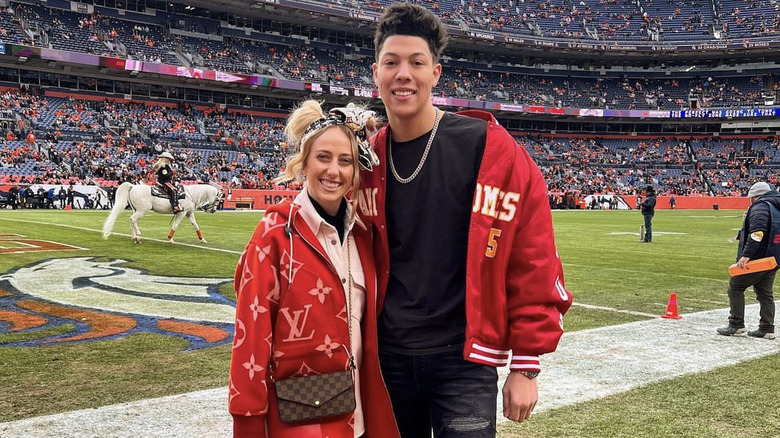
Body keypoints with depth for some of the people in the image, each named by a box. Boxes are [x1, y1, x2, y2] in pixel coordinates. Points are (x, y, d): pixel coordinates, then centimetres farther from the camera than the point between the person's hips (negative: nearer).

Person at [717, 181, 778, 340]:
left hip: (756, 259, -9)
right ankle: (767, 329, 13)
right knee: (765, 293, 13)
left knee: (735, 287, 1)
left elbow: (757, 233, -26)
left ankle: (736, 326, 0)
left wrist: (746, 255, -30)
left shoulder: (760, 207, -13)